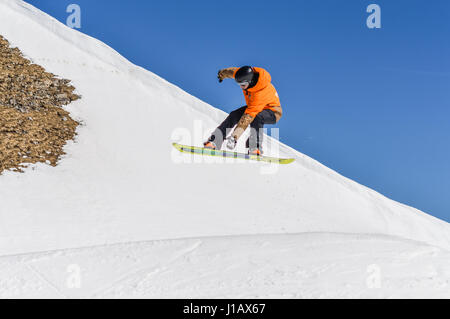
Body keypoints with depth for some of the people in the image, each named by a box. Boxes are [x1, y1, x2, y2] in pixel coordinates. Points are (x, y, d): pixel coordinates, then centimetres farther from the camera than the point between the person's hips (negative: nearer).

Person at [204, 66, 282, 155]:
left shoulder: (259, 94, -40)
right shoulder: (245, 74, -21)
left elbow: (248, 117, -44)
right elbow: (232, 71, 4)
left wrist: (235, 136, -48)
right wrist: (222, 74, 25)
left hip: (272, 112, -7)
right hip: (254, 106, 7)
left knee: (256, 117, -39)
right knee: (234, 115, -14)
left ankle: (256, 148, -35)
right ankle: (215, 141, -17)